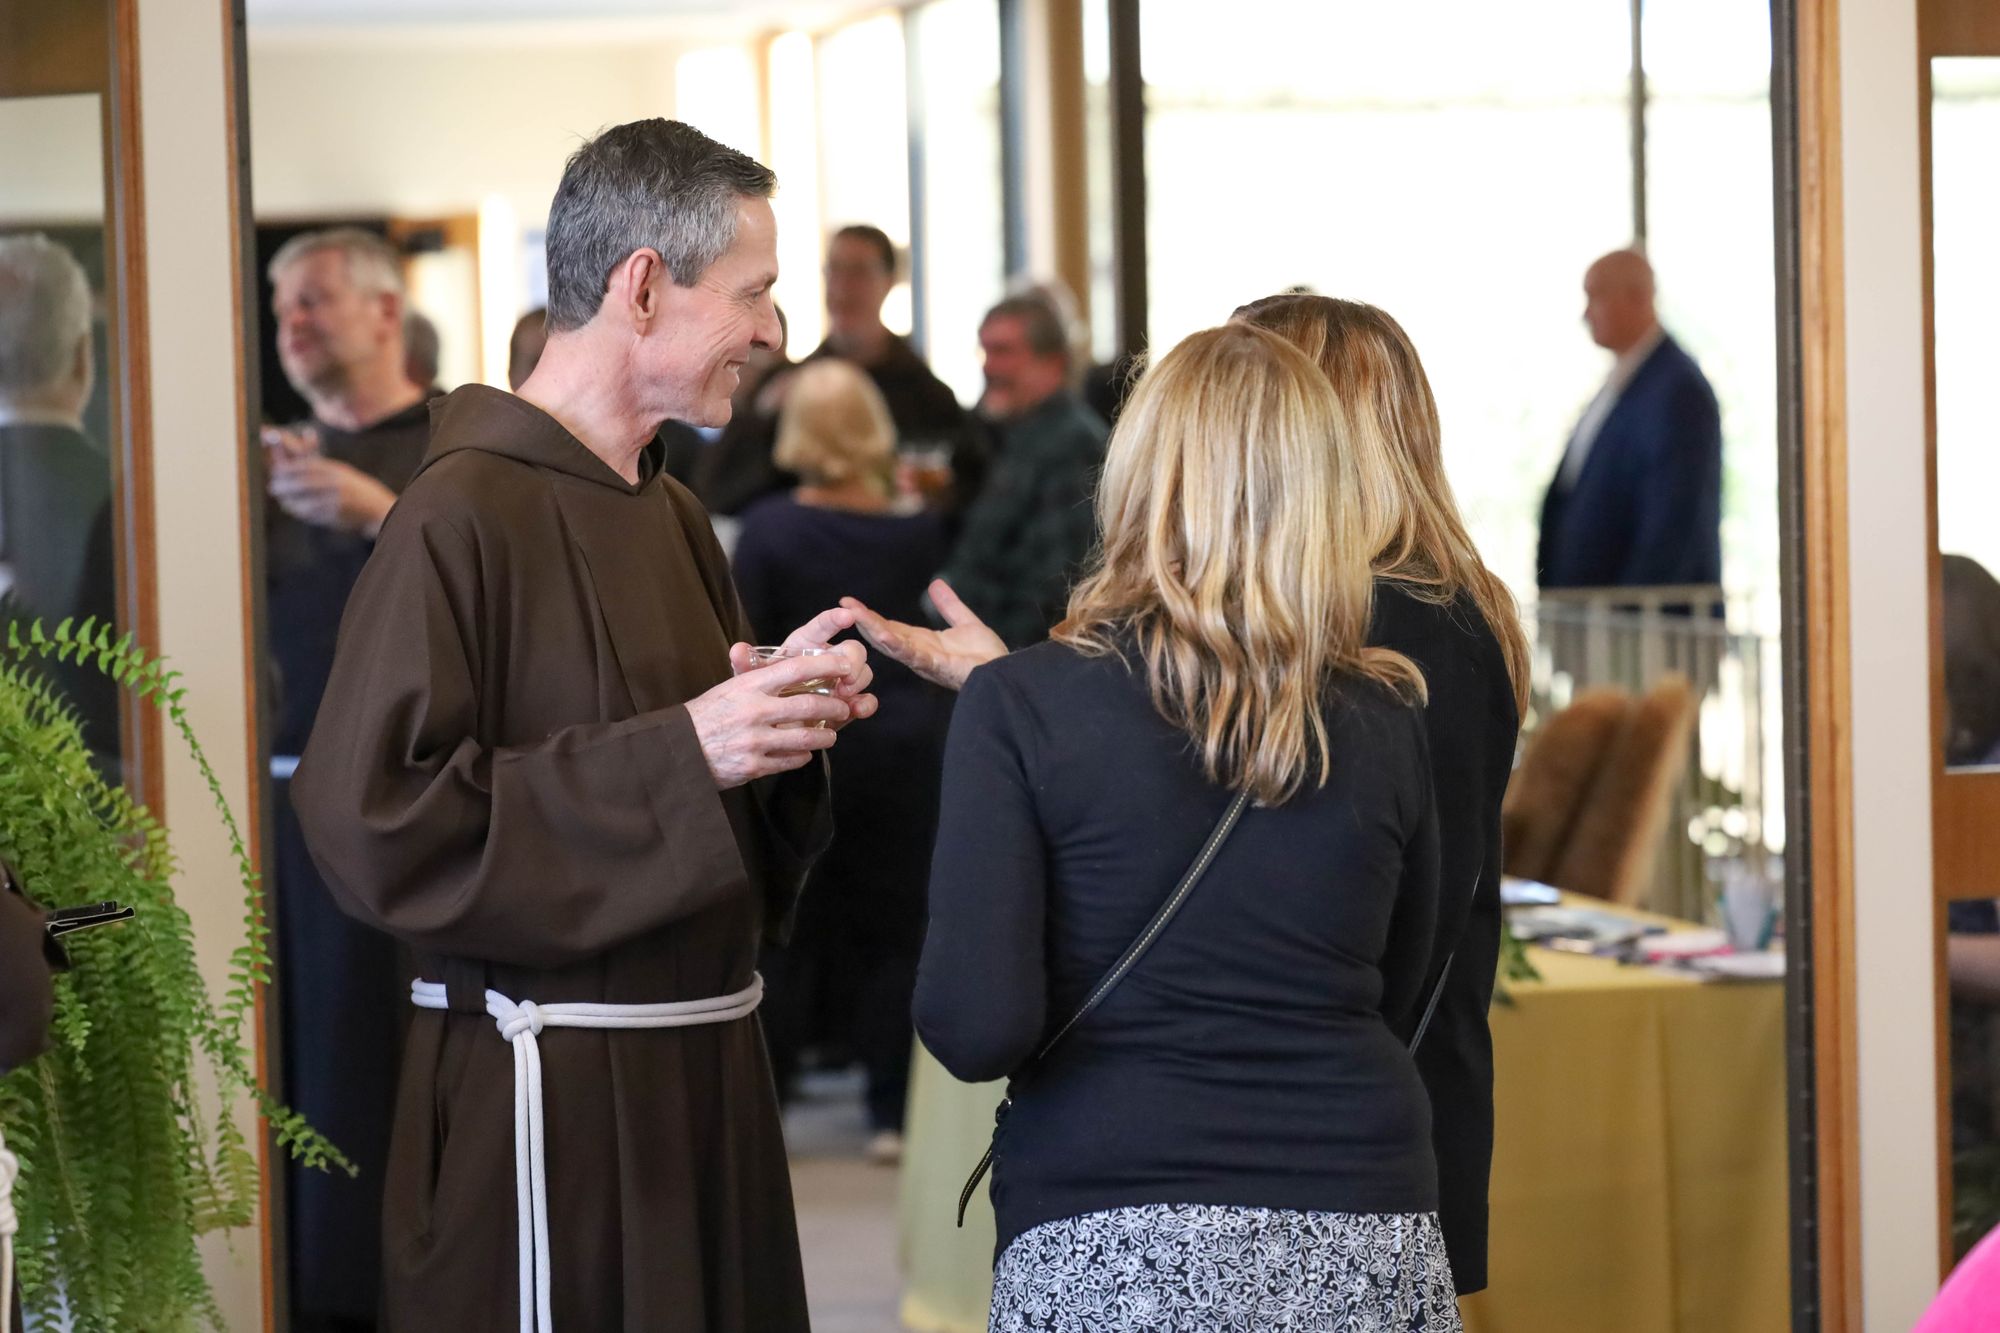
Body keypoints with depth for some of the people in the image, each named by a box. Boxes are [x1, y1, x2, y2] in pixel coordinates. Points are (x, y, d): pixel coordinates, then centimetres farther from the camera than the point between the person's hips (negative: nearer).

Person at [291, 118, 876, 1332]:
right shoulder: (461, 518, -13)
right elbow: (374, 822, -21)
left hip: (706, 1066, 8)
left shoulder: (672, 514, 15)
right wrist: (680, 754, -21)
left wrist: (784, 715, 2)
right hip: (551, 1090, -8)